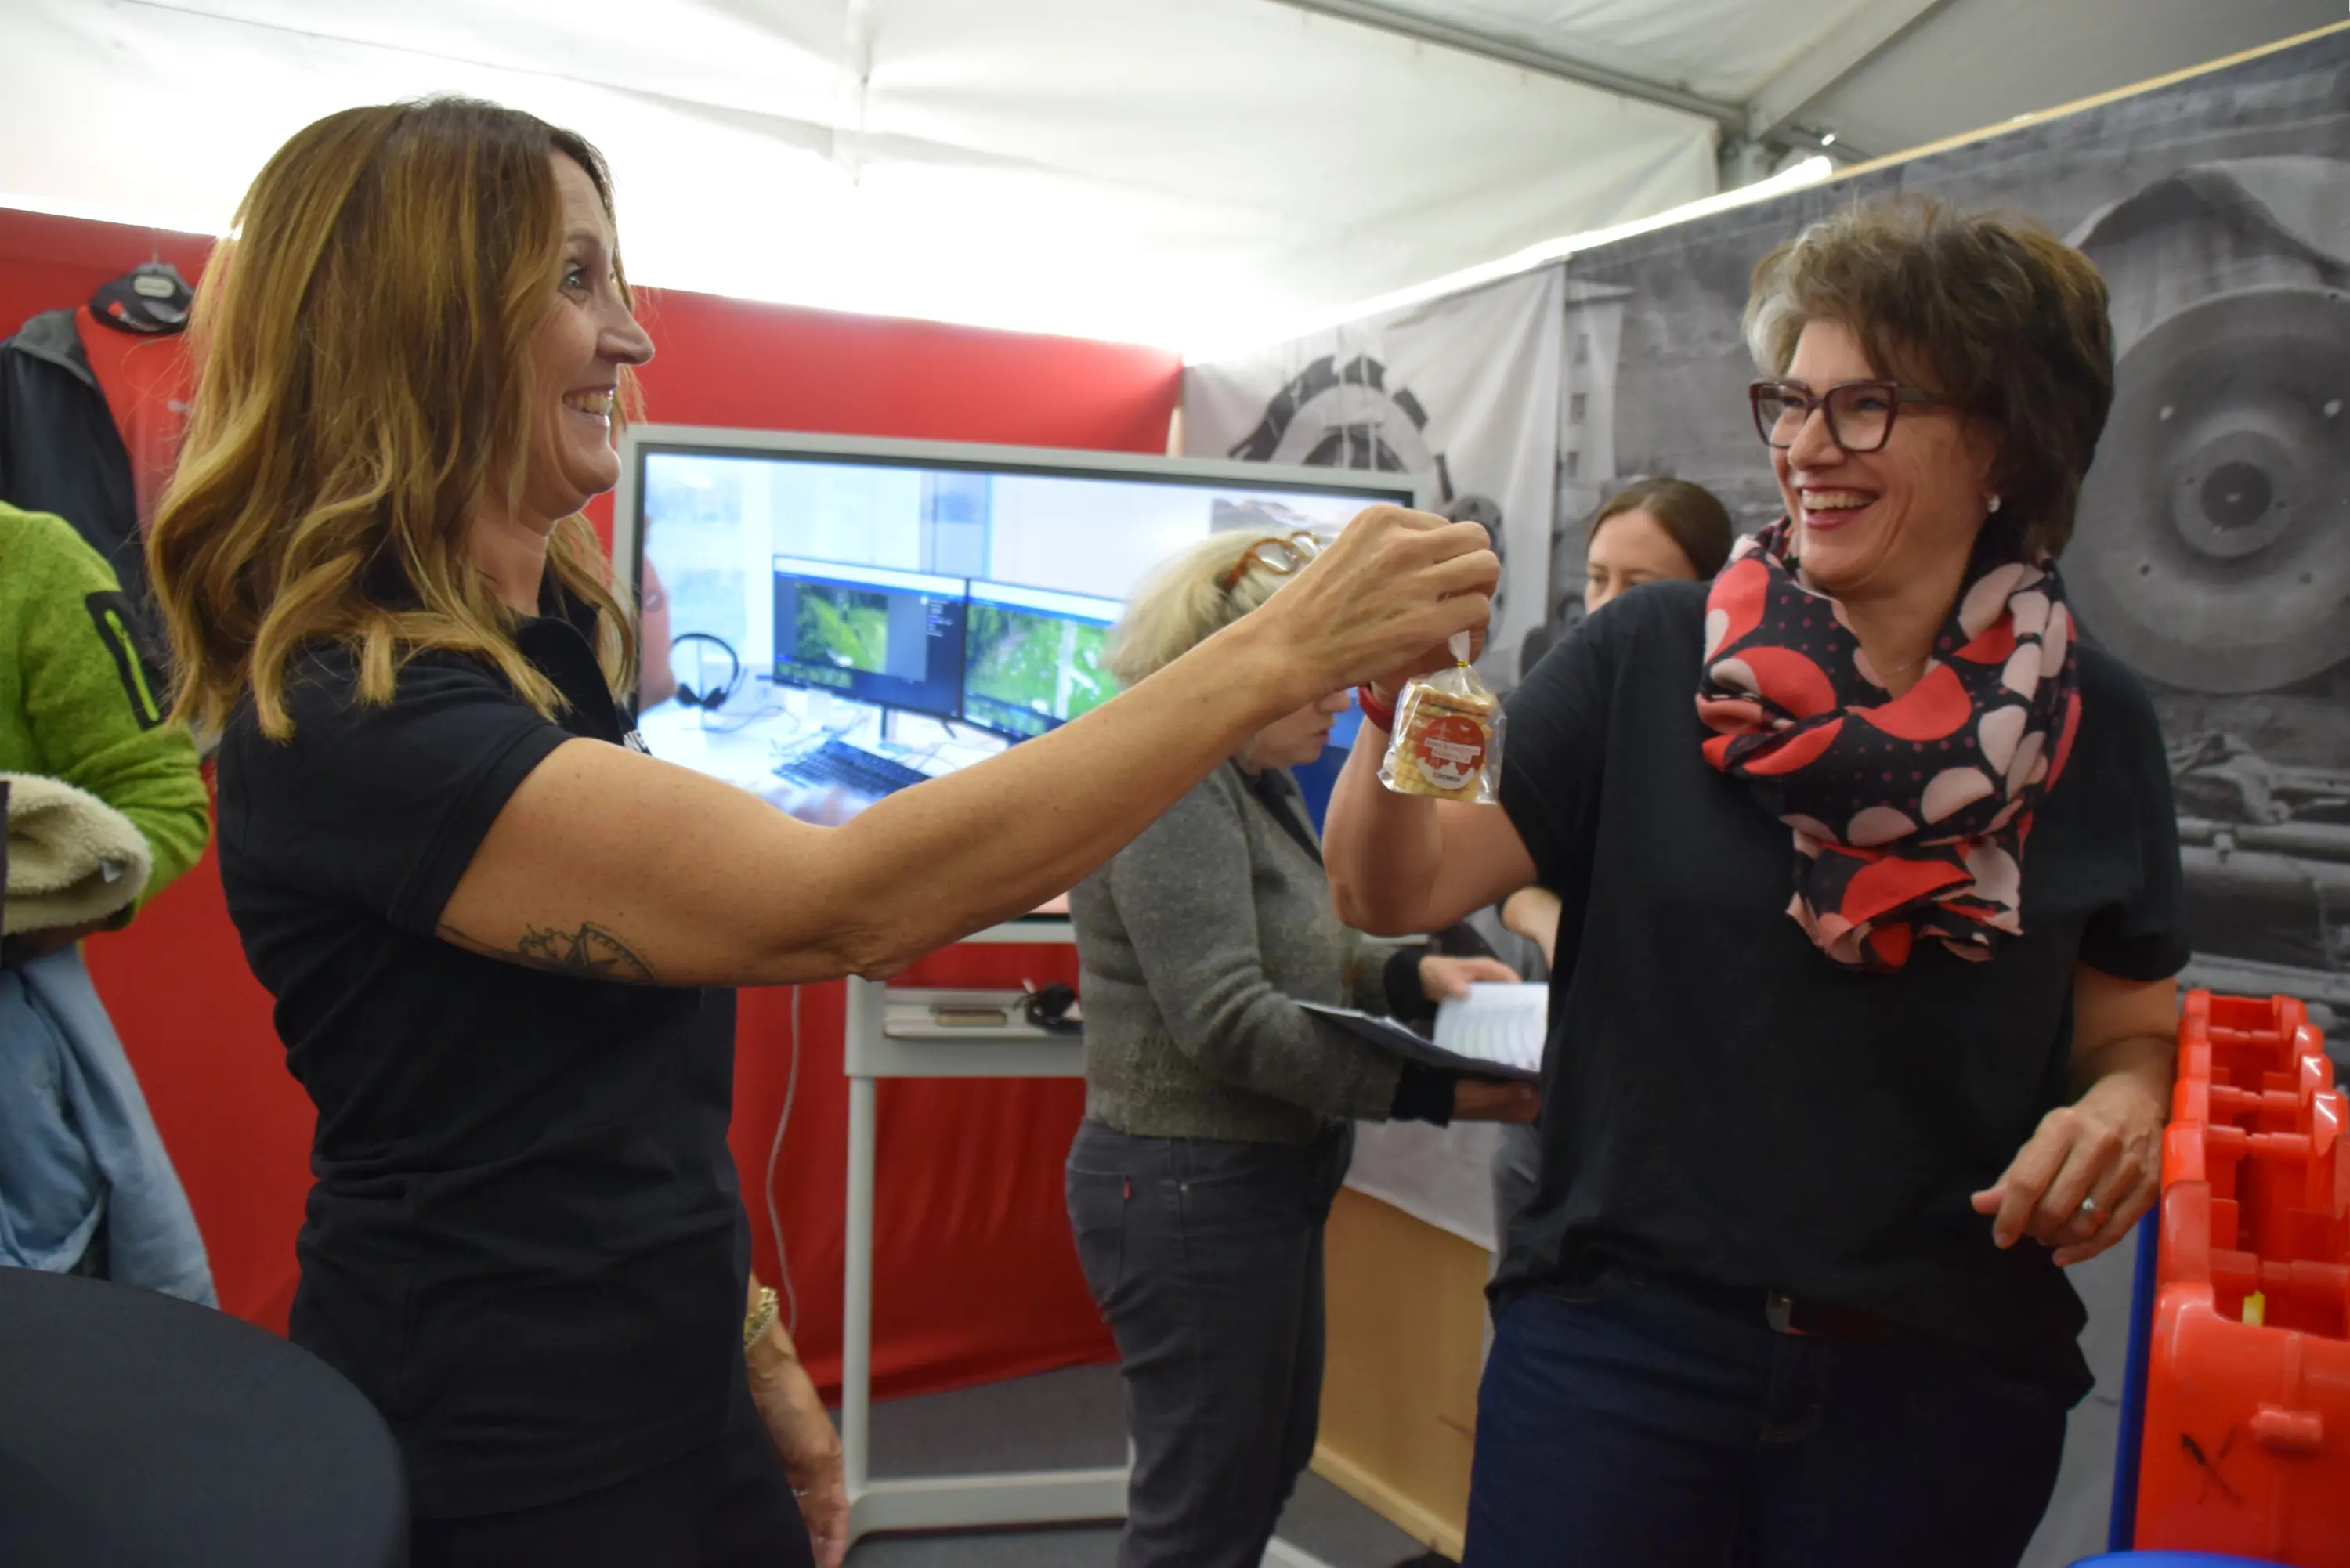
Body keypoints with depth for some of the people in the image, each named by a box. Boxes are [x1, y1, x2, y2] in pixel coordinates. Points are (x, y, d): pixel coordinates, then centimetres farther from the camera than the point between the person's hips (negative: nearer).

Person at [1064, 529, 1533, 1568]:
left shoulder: (1260, 784, 11)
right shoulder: (1172, 783, -20)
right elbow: (1228, 1018, -26)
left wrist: (1413, 974, -2)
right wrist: (1432, 1091, -26)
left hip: (1264, 1180, 10)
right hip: (1193, 1188, -10)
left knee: (1271, 1463, 23)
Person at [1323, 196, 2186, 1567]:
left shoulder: (2092, 725, 0)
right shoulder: (1647, 659, -6)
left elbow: (2135, 1035, 8)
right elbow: (1396, 893, -11)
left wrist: (2120, 1114, -13)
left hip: (1944, 1376, 2)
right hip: (1620, 1336, -2)